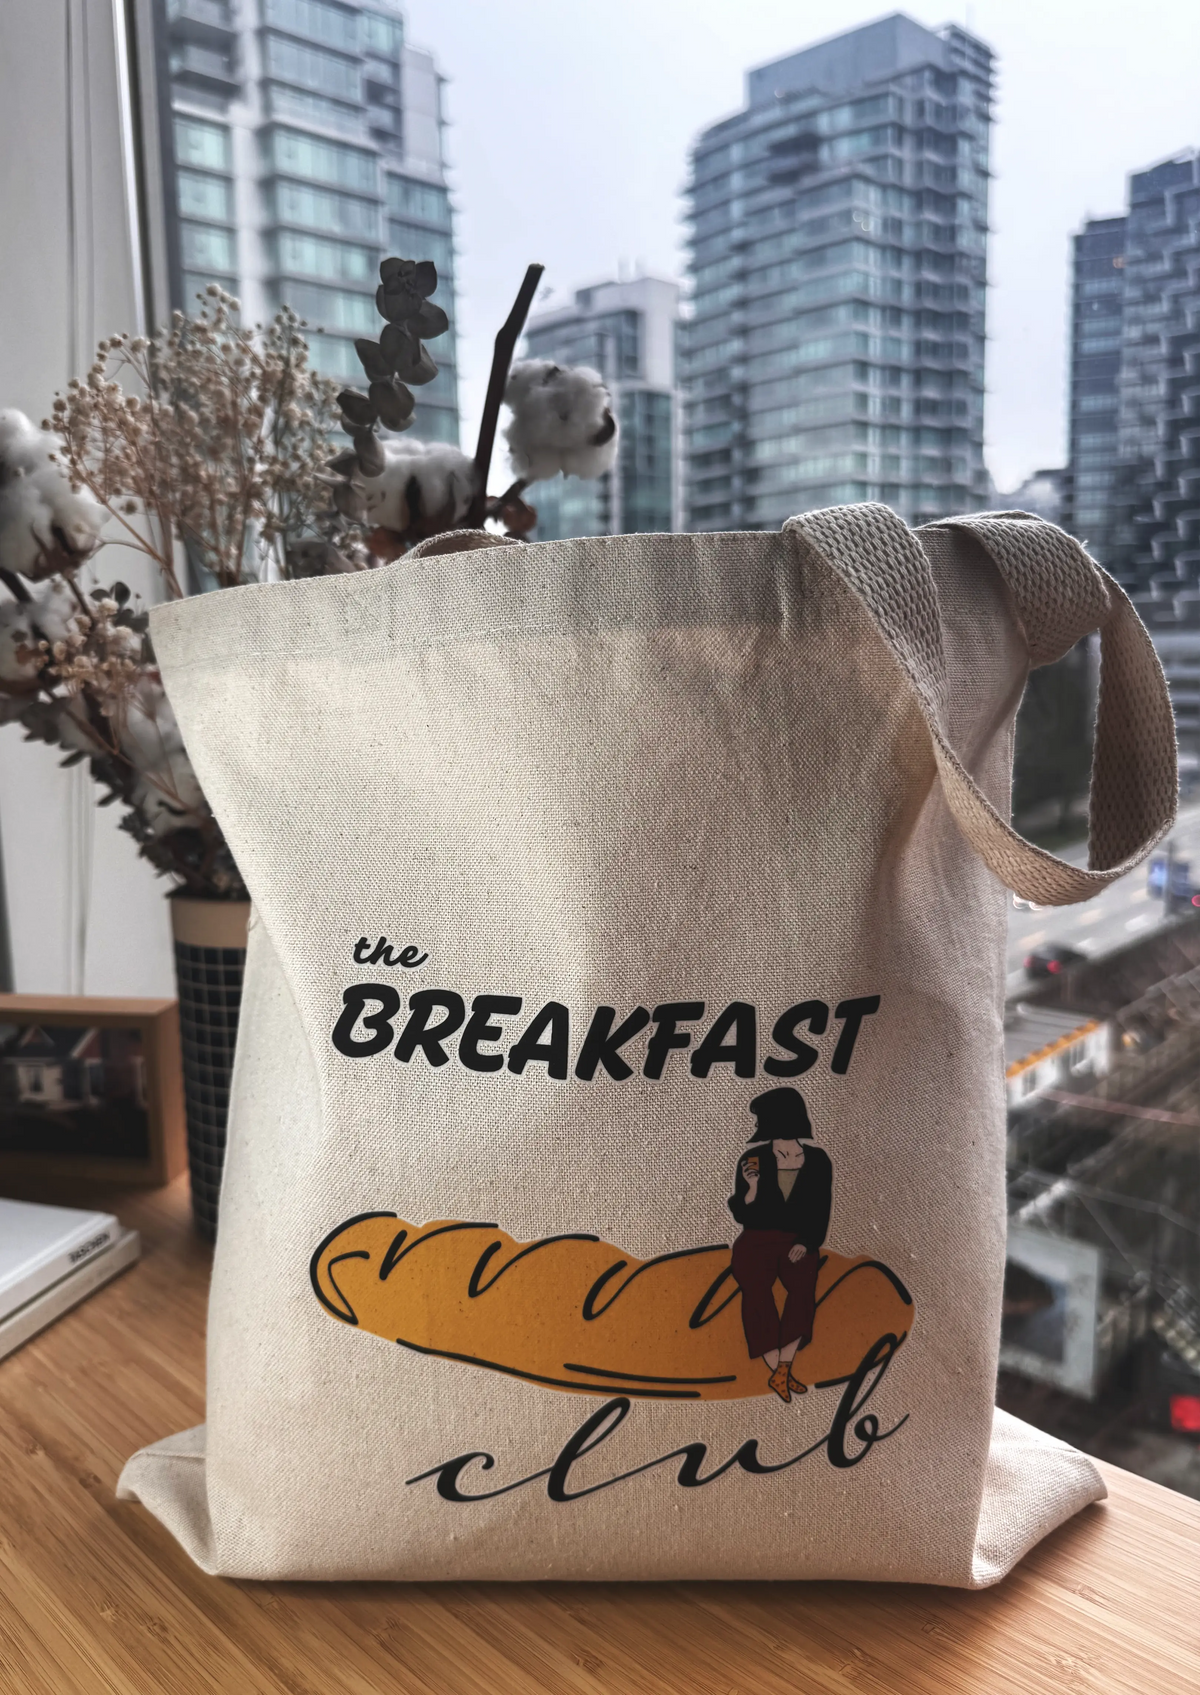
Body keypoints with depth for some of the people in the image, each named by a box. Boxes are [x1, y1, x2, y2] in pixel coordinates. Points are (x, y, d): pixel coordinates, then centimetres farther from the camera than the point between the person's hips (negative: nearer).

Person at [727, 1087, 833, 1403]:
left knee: (803, 1289, -28)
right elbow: (743, 1215, 0)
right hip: (757, 1241, 0)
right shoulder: (752, 1158, 0)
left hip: (799, 1244, 0)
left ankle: (781, 1372, -22)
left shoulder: (817, 1160, 2)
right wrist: (752, 1186, -17)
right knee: (756, 1289, -26)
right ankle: (782, 1372, -17)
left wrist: (806, 1243, -8)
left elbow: (821, 1211, 5)